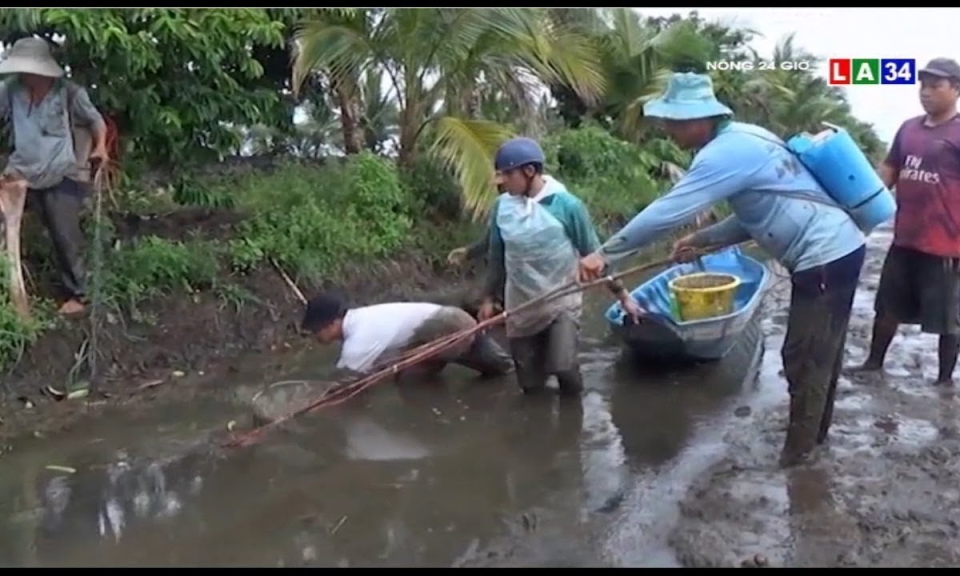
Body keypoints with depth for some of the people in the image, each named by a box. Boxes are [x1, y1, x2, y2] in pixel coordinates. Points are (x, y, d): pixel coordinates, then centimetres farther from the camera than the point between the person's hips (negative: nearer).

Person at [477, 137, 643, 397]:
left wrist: (622, 294, -3)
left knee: (563, 366, -16)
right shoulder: (502, 206, -6)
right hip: (520, 306, 3)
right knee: (530, 383, 7)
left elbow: (593, 253, -6)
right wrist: (489, 298, 13)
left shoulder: (566, 204, -15)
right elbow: (496, 257, 7)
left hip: (562, 301, -3)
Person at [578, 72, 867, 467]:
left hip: (824, 259, -10)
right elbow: (755, 216, 16)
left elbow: (667, 212, -24)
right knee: (821, 354, 21)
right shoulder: (740, 140, 9)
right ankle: (813, 433, 37)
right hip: (837, 250, 10)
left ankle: (798, 452, 14)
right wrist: (701, 240, 8)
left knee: (803, 360, 1)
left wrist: (605, 254, -17)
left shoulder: (726, 153, -22)